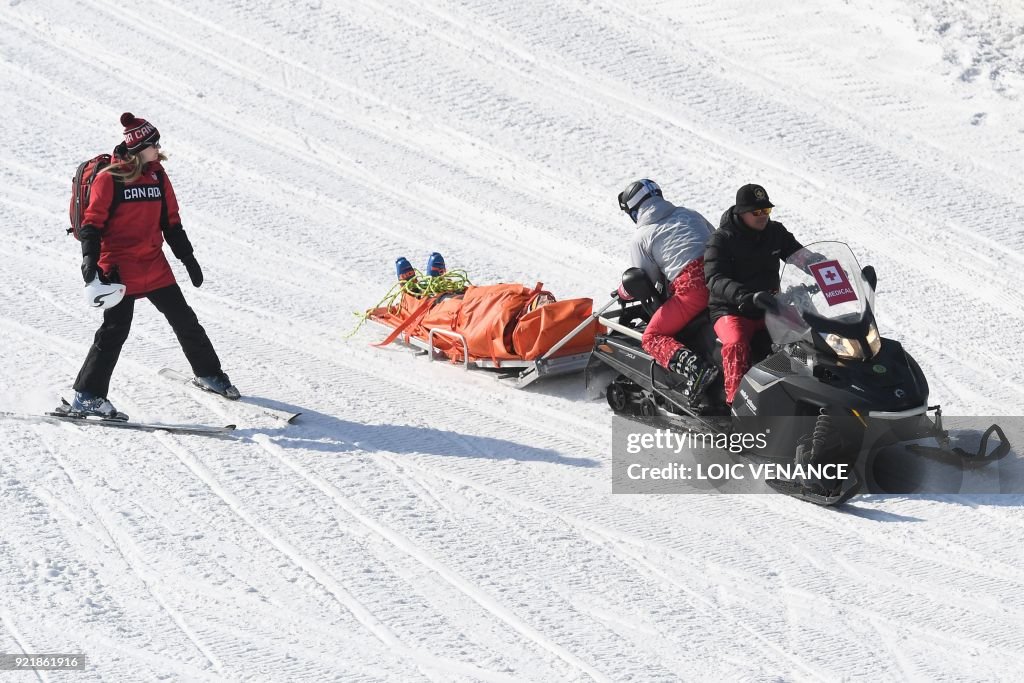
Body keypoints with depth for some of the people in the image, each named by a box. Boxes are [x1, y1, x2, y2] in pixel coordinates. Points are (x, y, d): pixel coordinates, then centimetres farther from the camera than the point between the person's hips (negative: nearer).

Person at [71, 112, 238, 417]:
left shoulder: (157, 176, 8)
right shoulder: (109, 179, -11)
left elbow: (171, 222, 16)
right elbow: (92, 223, -10)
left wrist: (188, 258, 17)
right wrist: (90, 261, -21)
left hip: (155, 266, 6)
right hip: (120, 268, -6)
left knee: (185, 321, 12)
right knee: (115, 330, -9)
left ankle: (208, 374, 29)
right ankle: (86, 396, -3)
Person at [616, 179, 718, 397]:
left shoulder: (641, 238, 7)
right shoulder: (690, 215, 23)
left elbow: (645, 283, 9)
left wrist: (623, 292, 30)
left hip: (692, 287, -6)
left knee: (651, 338, 2)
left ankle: (693, 366, -24)